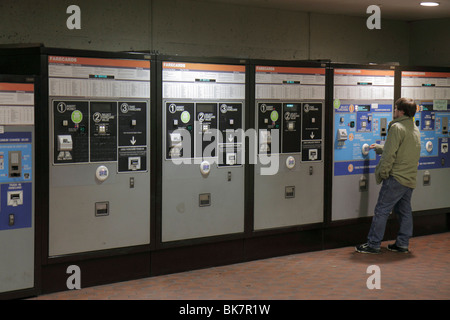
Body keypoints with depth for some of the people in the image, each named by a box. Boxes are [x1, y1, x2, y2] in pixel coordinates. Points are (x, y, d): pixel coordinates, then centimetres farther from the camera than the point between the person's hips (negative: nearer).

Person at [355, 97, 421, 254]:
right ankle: (403, 244, 16)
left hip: (396, 177, -9)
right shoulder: (415, 129, 15)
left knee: (381, 210, -3)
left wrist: (382, 173, -9)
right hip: (410, 178, 9)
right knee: (404, 211, 13)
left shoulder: (397, 127, -13)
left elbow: (390, 154, -17)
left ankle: (373, 244, 0)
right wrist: (379, 148, 34)